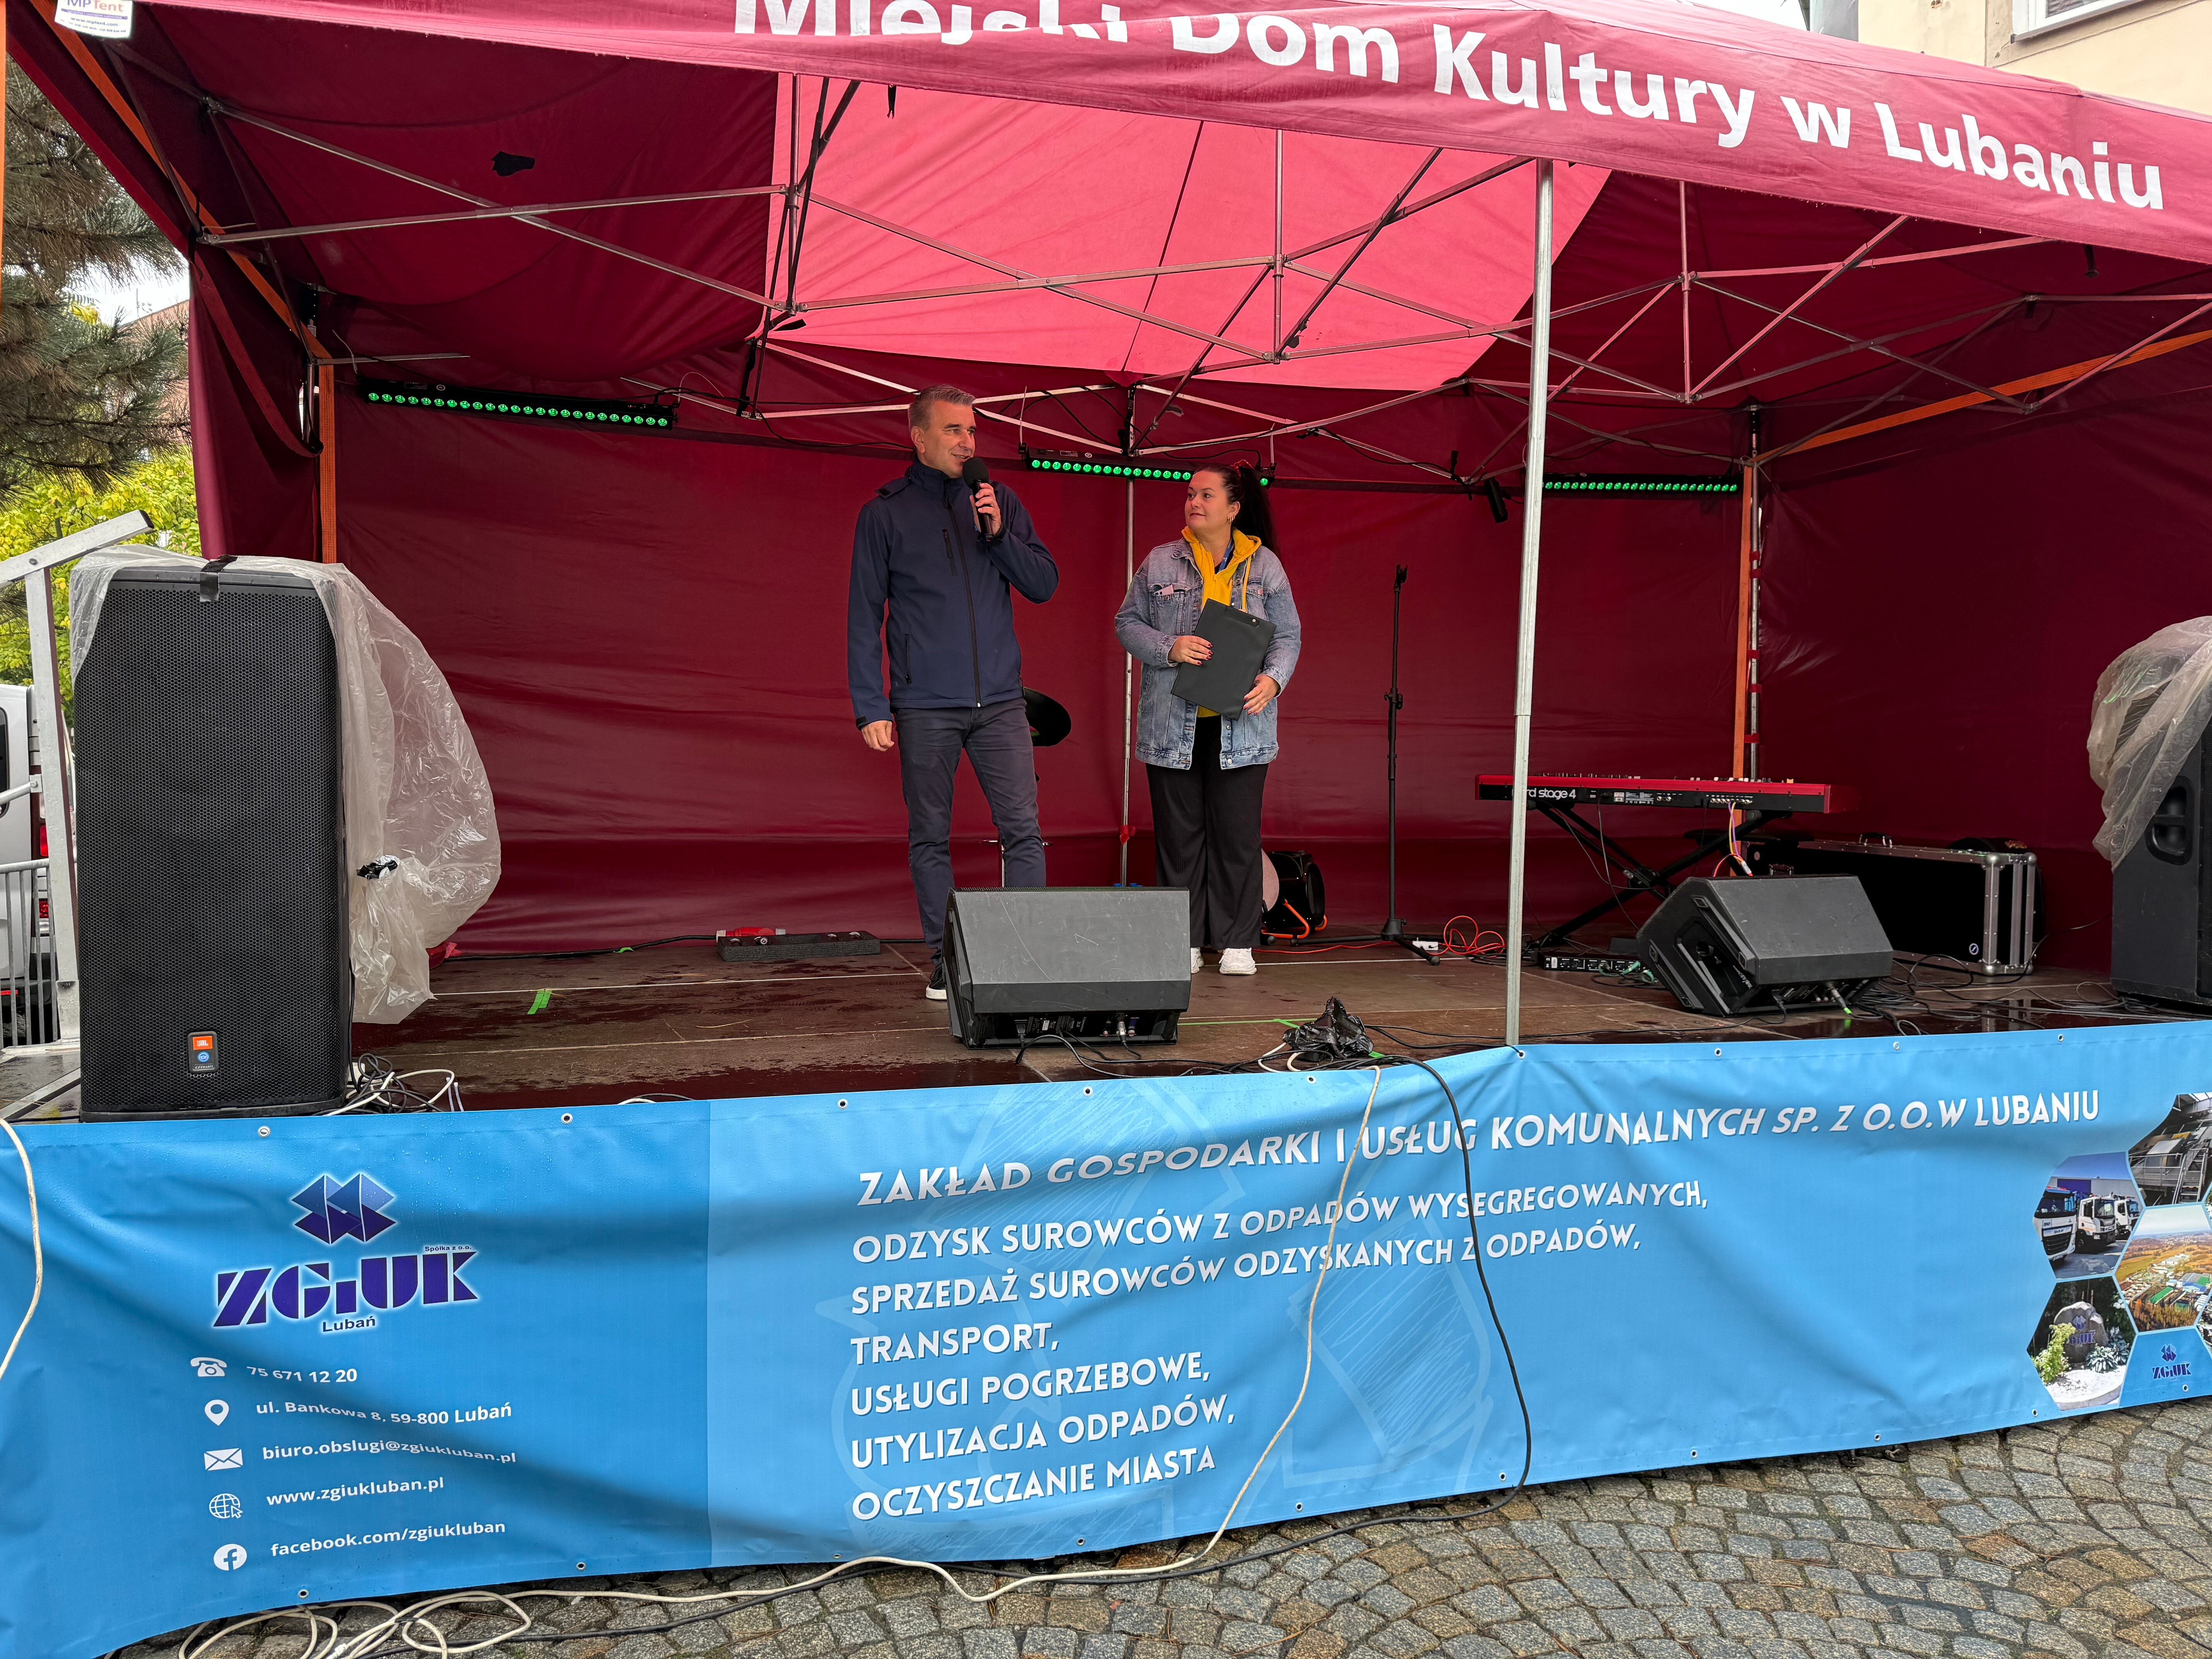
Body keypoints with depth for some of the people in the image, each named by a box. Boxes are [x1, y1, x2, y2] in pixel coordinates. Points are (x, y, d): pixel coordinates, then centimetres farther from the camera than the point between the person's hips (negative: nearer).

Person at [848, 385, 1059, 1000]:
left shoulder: (1000, 502, 12)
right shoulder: (885, 512, 4)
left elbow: (1044, 585, 9)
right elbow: (864, 616, 2)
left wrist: (998, 534, -7)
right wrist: (870, 707, -5)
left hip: (999, 700, 2)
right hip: (925, 706, -2)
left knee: (1023, 830, -4)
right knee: (930, 838, 4)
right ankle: (945, 961, 14)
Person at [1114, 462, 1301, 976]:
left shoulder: (1266, 566, 8)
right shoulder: (1160, 563, 7)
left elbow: (1288, 636, 8)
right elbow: (1128, 624, 8)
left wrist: (1273, 679, -12)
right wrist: (1170, 648, -11)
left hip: (1240, 724, 0)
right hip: (1173, 724, 0)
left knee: (1237, 834, 2)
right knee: (1179, 833, 5)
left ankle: (1236, 943, 13)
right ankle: (1184, 943, 15)